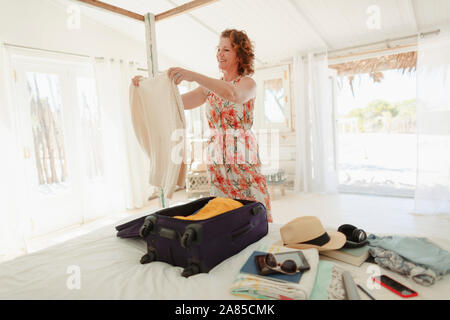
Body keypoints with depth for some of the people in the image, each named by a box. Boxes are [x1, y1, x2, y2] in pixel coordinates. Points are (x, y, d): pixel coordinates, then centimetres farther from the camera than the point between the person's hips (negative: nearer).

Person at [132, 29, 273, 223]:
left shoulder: (248, 83, 0)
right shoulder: (210, 88, 15)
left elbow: (234, 94, -25)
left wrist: (193, 76, -34)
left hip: (243, 158, -4)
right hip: (217, 159, 4)